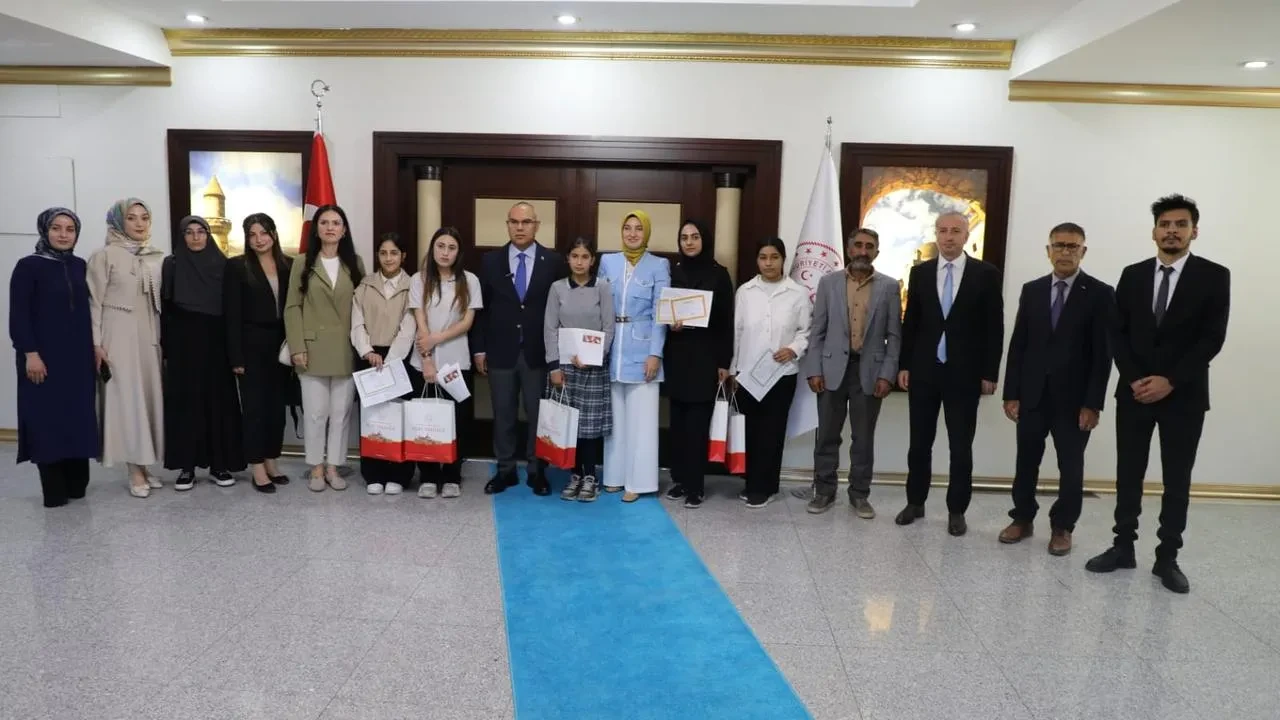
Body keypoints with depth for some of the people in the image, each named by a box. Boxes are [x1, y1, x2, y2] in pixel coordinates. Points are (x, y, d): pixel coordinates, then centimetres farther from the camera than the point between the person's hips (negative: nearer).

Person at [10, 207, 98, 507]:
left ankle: (77, 483, 15)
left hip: (78, 357, 5)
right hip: (44, 357, -4)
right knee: (47, 419, 1)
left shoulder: (80, 266, 8)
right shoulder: (28, 266, -5)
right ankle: (54, 490, 7)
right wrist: (30, 353, -15)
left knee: (78, 417, 6)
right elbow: (18, 315, -9)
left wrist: (94, 346, 8)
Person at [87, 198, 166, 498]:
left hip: (150, 336, 5)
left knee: (150, 395, 5)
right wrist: (97, 343, -11)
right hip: (119, 336, -4)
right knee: (127, 398, -4)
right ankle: (136, 472, 0)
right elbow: (94, 302, -5)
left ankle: (144, 465, 15)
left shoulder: (158, 258, 10)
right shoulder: (105, 256, -2)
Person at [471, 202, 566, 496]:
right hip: (501, 351, 1)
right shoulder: (490, 261, 4)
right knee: (503, 416, 10)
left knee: (538, 415, 7)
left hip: (539, 352, -1)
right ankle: (505, 470, 22)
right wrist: (479, 348, 1)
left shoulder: (554, 262, -1)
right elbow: (481, 308, 5)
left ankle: (537, 471, 20)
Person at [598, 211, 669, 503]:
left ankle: (636, 481, 8)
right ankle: (614, 475, 21)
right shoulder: (608, 262, 8)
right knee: (614, 416, 10)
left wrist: (655, 353, -11)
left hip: (642, 350, -3)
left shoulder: (659, 266, -1)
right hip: (612, 348, 3)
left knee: (640, 418, 0)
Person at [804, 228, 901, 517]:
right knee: (827, 435, 6)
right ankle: (824, 491, 18)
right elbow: (817, 330, 4)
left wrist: (887, 374, -6)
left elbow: (894, 335, 2)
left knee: (863, 438, 7)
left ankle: (859, 494, 19)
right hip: (833, 369, 1)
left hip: (869, 371, 0)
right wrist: (813, 369, -4)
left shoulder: (889, 286, 3)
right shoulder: (828, 282, 5)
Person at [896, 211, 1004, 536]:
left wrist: (990, 373, -6)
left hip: (964, 374, -2)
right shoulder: (920, 272, 6)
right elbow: (910, 322, 8)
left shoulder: (986, 274, -2)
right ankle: (915, 502, 24)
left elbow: (994, 327, -2)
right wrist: (904, 365, 3)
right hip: (923, 371, 2)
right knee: (919, 443, 10)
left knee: (961, 447, 6)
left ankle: (956, 510, 18)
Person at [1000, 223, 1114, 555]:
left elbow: (1103, 353, -7)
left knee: (1071, 467, 7)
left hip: (1074, 398, -3)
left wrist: (1093, 403, -12)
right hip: (1032, 395, 3)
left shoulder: (1100, 294, -3)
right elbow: (1018, 344, 5)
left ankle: (1062, 527, 21)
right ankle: (1022, 519, 25)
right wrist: (1011, 393, 0)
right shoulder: (1032, 290, 7)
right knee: (1026, 462, 10)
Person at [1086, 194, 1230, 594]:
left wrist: (1170, 381, -16)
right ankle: (1123, 547, 19)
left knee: (1177, 480, 6)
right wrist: (1134, 379, -11)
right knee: (1128, 474, 8)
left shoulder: (1214, 276, -2)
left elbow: (1212, 338, -9)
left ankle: (1167, 558, 16)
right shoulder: (1132, 275, 5)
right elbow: (1118, 334, 3)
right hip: (1134, 392, 2)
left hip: (1184, 395, -2)